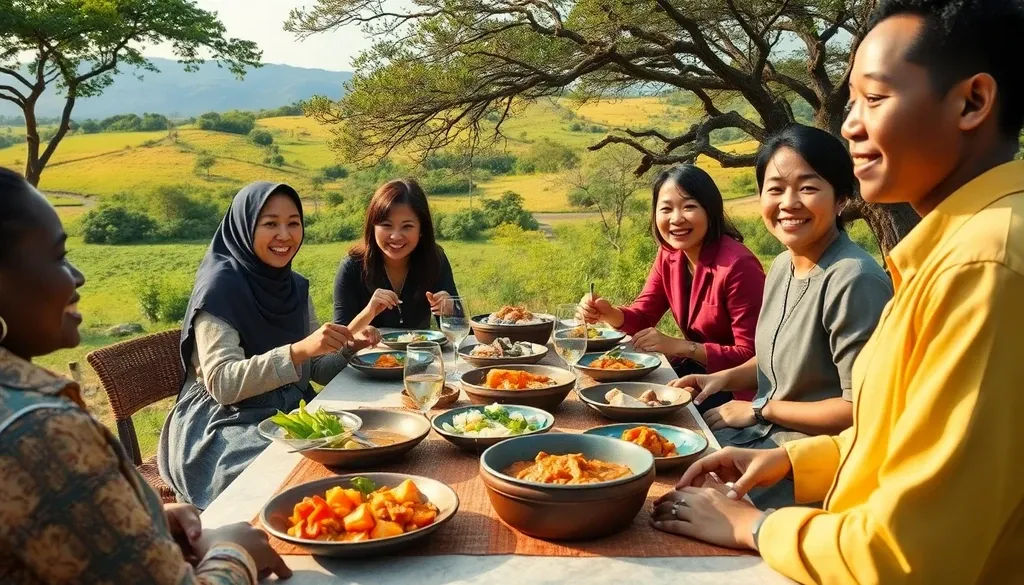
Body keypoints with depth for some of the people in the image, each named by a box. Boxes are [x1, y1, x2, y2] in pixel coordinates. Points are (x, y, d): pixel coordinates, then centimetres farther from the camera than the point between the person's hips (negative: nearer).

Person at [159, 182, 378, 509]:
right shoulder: (219, 287, -13)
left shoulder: (295, 286, 7)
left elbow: (315, 368, 14)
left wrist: (349, 347, -7)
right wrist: (297, 350, -32)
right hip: (226, 424, -7)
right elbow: (222, 384, -21)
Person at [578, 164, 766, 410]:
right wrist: (609, 313, -19)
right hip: (697, 369, 7)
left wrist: (677, 346, -29)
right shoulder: (669, 254, -2)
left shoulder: (737, 265, -25)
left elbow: (751, 356, -23)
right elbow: (642, 317, 2)